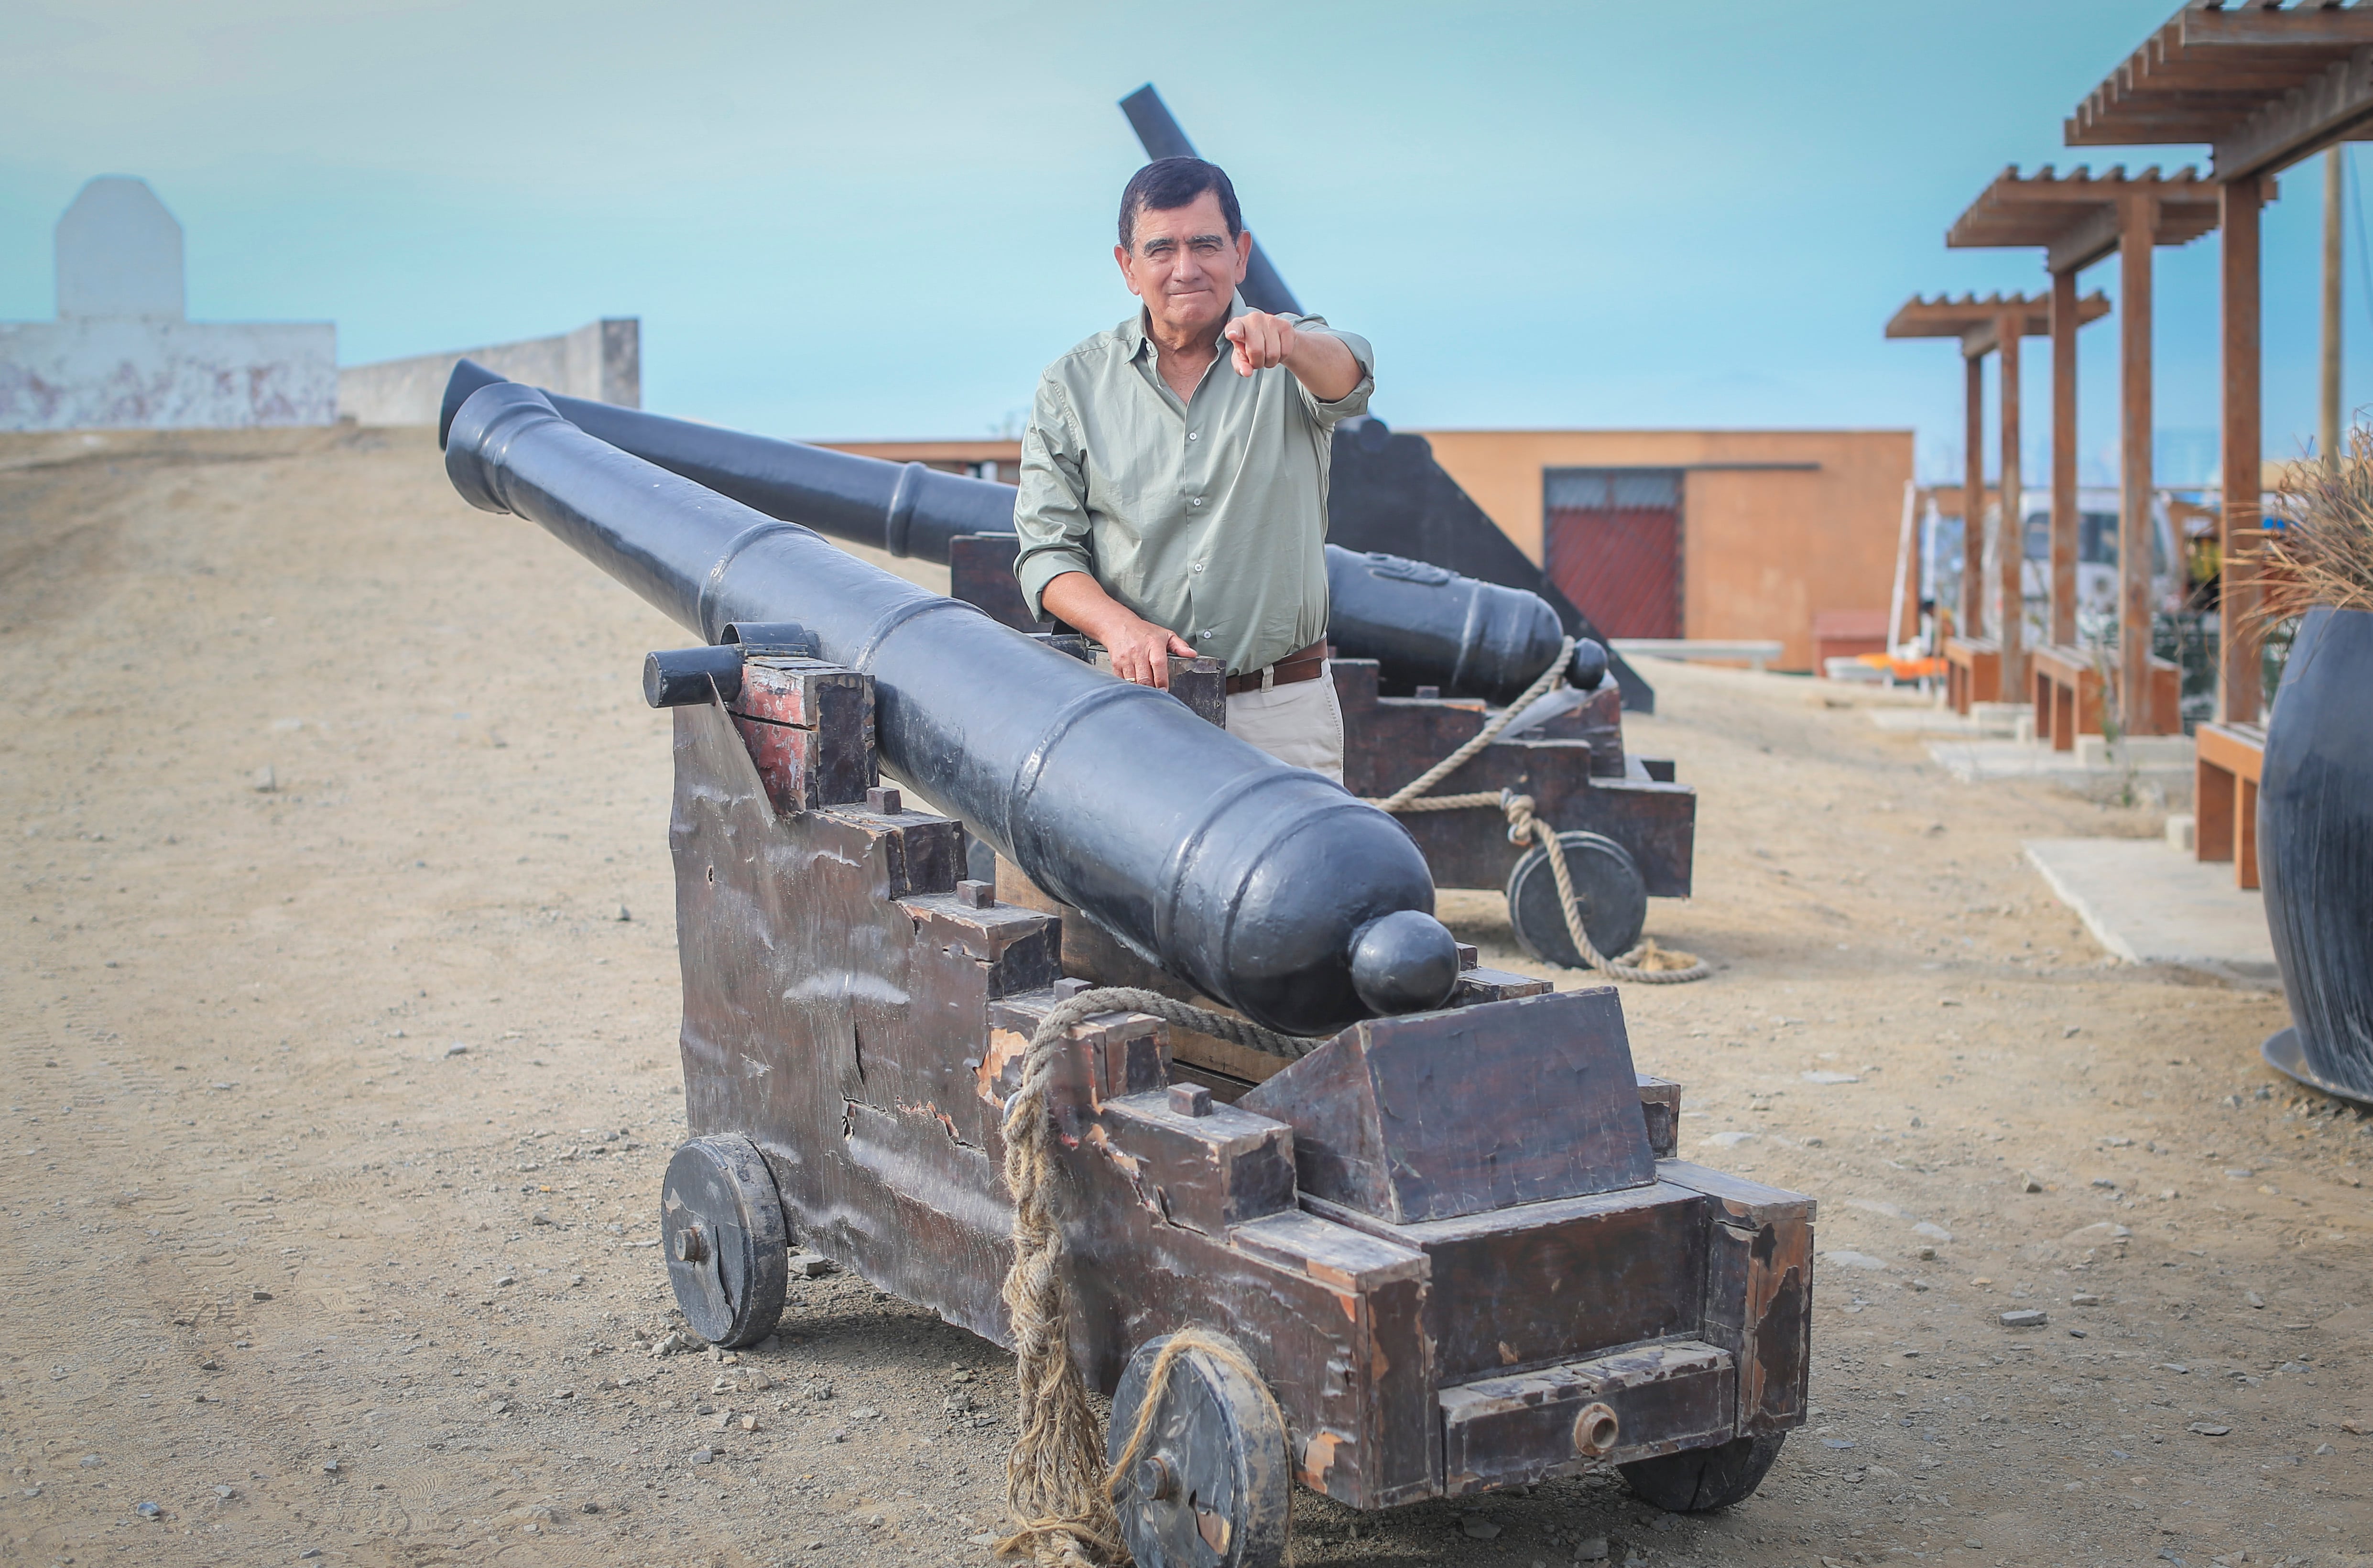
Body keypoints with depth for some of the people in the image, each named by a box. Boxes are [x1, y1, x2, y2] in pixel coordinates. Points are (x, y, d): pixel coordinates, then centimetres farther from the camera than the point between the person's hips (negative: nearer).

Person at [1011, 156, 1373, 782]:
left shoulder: (1298, 357, 3)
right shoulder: (1072, 386, 6)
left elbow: (1345, 377, -21)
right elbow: (1046, 549, 2)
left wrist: (1286, 343, -45)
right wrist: (1120, 626, -17)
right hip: (1135, 700, 1)